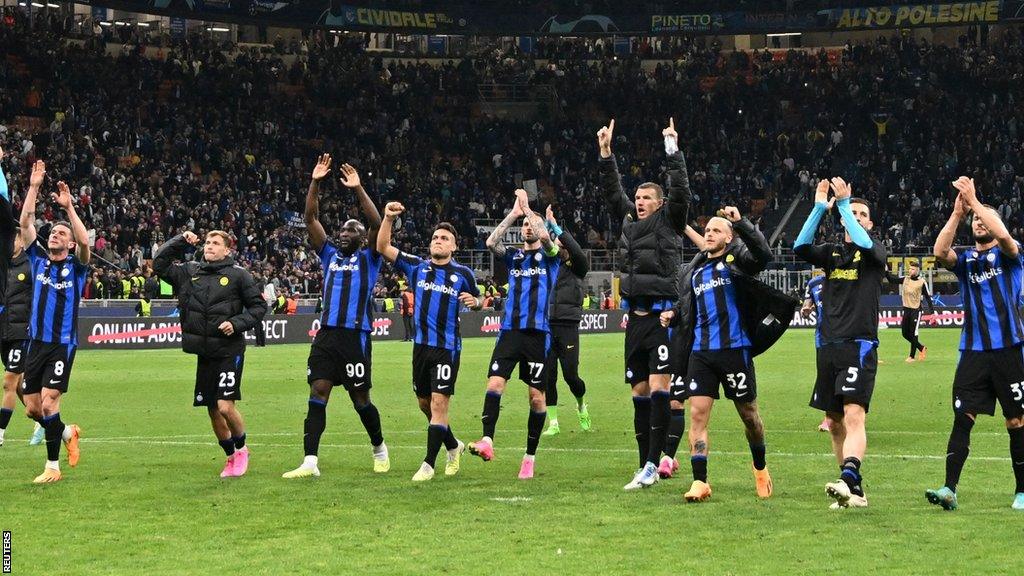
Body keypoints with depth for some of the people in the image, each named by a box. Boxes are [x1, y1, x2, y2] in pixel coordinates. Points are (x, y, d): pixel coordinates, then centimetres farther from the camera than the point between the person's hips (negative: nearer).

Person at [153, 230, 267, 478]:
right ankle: (231, 458, 26)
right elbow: (159, 264, 12)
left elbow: (258, 306, 0)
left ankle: (241, 448, 12)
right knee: (212, 409, 9)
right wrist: (180, 241, 4)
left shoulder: (238, 274, -4)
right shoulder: (190, 271, 9)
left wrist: (237, 324, -13)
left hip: (229, 351, -5)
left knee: (225, 406, -14)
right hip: (204, 353, 5)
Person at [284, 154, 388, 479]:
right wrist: (315, 183, 0)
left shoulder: (368, 258, 7)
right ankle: (310, 462, -10)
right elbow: (311, 219, 10)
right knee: (317, 395, -6)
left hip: (356, 336, -4)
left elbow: (377, 224, -9)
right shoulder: (330, 255, 17)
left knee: (360, 399, 3)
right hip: (326, 334, 4)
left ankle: (380, 449, 27)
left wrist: (358, 190, -15)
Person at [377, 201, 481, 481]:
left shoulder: (463, 274, 0)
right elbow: (383, 248, -1)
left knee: (438, 402, -10)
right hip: (421, 344, 4)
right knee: (424, 403, 13)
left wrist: (474, 301, -8)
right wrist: (388, 218, -13)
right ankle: (453, 446, 36)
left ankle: (429, 464, -6)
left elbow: (478, 299, 16)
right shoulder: (416, 266, 5)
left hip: (447, 347, -4)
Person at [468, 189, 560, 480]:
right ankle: (487, 440, -23)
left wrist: (527, 209, -8)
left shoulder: (549, 256, 7)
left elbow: (545, 237, -15)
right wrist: (514, 213, -5)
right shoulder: (513, 256, 14)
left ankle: (530, 457, 8)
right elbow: (491, 242, -5)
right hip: (510, 330, 2)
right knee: (494, 382, -16)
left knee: (536, 396, 0)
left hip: (538, 333, -2)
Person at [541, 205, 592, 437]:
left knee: (570, 375, -6)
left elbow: (576, 250, -14)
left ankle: (581, 405, 25)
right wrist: (546, 224, -8)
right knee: (548, 377, 0)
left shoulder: (576, 268, 4)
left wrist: (556, 227, -12)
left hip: (568, 326, -3)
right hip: (546, 326, 3)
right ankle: (553, 423, 7)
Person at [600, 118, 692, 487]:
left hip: (662, 315, -6)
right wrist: (606, 152, 12)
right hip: (635, 317, 6)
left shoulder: (669, 221, 1)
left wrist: (672, 150, -15)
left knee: (658, 388, -13)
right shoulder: (630, 220, 14)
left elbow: (680, 191, -12)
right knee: (639, 391, 8)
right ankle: (644, 464, 12)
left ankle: (654, 462, -15)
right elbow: (612, 190, 19)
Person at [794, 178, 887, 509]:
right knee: (834, 422, 7)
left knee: (854, 415, -21)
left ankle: (848, 480, -37)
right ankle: (856, 491, 13)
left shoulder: (874, 252, 4)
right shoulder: (832, 253, 15)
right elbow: (801, 248, -3)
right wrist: (819, 207, -10)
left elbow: (865, 245, -19)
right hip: (829, 346, 6)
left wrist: (843, 203, -15)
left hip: (860, 345, -6)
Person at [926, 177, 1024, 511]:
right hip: (973, 352, 2)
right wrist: (958, 213, -13)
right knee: (962, 419, -7)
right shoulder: (965, 259, 13)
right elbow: (940, 252, -8)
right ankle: (949, 489, -12)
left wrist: (974, 201, -16)